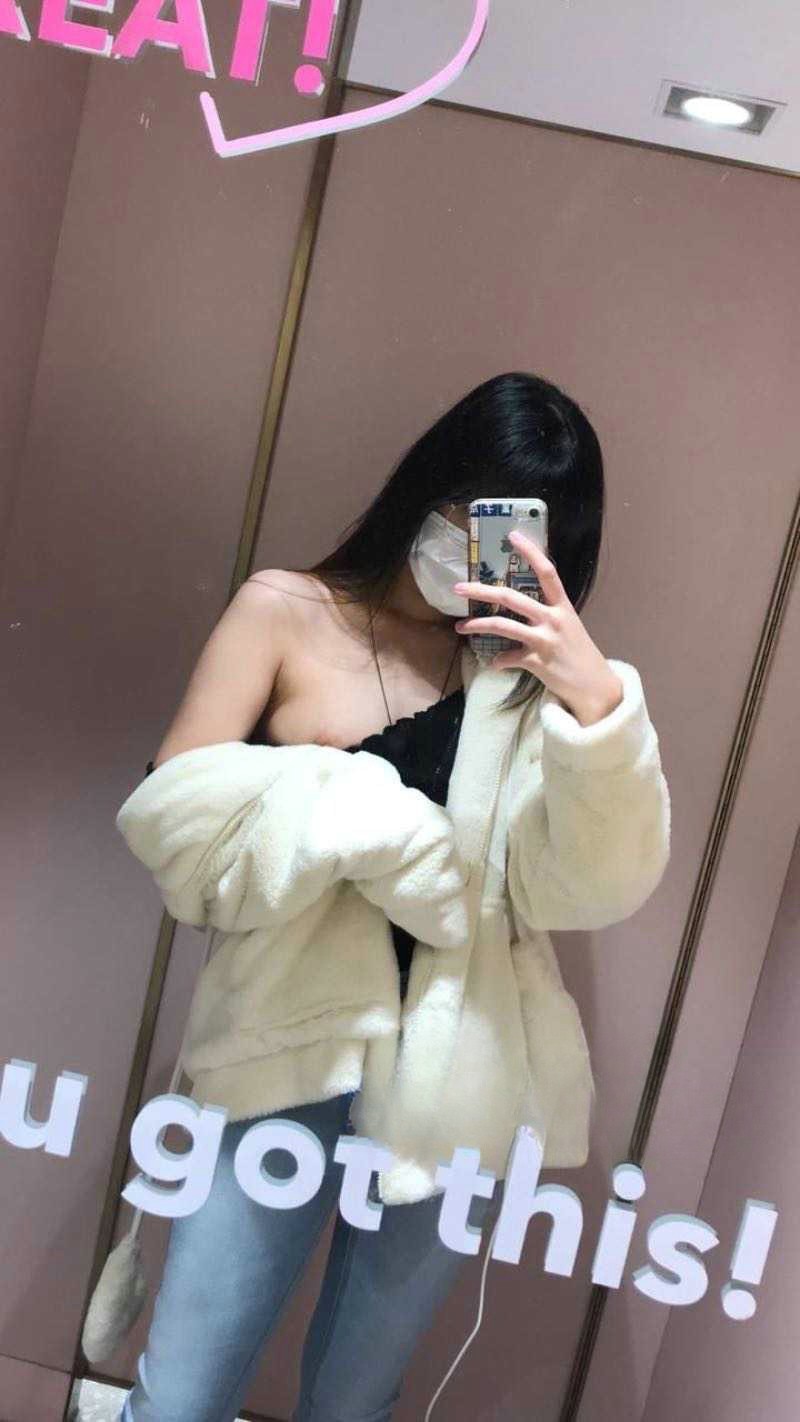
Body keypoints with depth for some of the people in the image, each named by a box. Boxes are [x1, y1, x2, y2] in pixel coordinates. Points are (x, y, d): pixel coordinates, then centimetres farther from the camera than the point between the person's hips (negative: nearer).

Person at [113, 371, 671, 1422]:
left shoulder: (535, 675, 4)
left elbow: (599, 888, -7)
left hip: (459, 1089, 2)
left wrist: (599, 704, -22)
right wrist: (368, 819, -14)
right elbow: (174, 814, -5)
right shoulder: (288, 613, 1)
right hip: (293, 1059, -1)